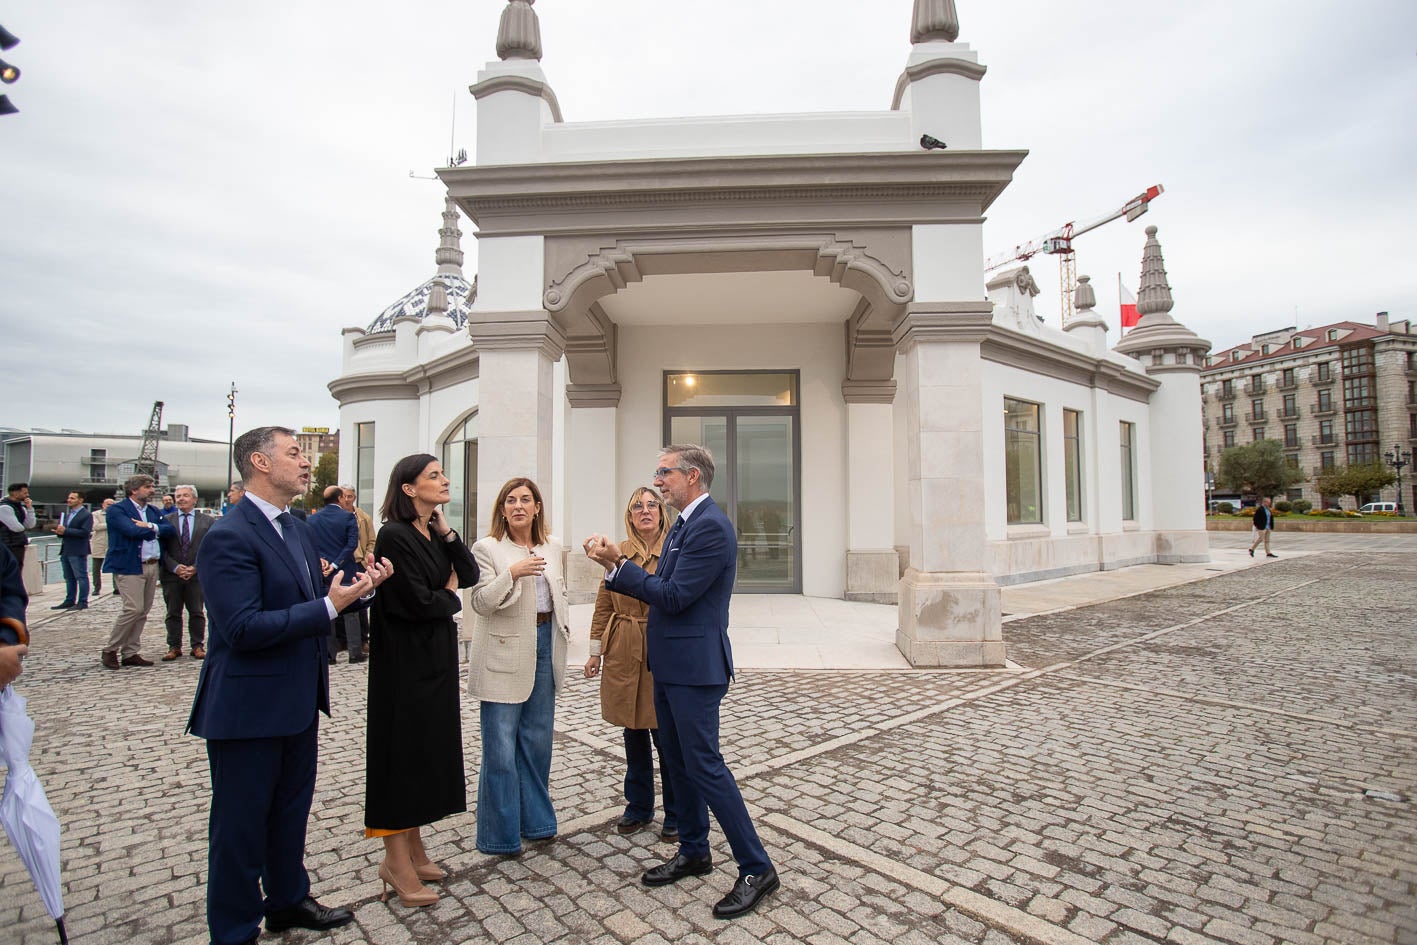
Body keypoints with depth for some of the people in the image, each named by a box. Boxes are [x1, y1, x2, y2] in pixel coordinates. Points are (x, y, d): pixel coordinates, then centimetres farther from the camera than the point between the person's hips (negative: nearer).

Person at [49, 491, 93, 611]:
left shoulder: (86, 515, -9)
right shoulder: (66, 514, 18)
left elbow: (85, 532, -18)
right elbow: (63, 530, 21)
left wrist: (65, 531, -19)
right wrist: (59, 531, -1)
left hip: (78, 551, -9)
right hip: (65, 550, 9)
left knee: (81, 577, -4)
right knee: (69, 578, 14)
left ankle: (83, 602, -1)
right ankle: (69, 601, 20)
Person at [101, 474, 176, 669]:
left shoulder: (153, 511, 17)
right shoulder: (116, 510, -4)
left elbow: (171, 529, 5)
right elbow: (133, 531, -19)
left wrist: (150, 527, -12)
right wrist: (156, 530, -2)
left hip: (152, 566, 7)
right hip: (129, 567, -7)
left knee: (143, 612, 8)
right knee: (133, 609, -12)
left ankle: (129, 653, 16)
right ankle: (110, 650, 6)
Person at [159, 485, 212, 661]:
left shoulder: (207, 521, 4)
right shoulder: (166, 520, 5)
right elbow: (162, 549, 1)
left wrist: (195, 567, -10)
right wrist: (175, 567, -12)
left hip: (197, 574, -1)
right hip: (171, 574, 1)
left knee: (197, 612, 4)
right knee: (173, 613, 7)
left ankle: (198, 646, 12)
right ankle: (174, 647, 16)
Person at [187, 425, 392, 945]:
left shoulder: (297, 528, 8)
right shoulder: (229, 536, -20)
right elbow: (242, 628, -27)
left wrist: (359, 589, -4)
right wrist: (328, 606, -26)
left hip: (297, 702, 9)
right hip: (248, 708, -9)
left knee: (291, 810, 24)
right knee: (241, 824, 10)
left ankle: (288, 900, 43)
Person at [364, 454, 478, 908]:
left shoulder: (435, 533, 9)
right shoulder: (395, 535, -16)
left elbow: (469, 576, 1)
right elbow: (416, 601, -21)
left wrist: (445, 531, -5)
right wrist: (450, 598, -3)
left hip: (437, 655, 8)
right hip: (406, 658, -8)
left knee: (429, 747, 14)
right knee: (403, 749, 2)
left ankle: (413, 848, 29)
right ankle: (397, 861, 16)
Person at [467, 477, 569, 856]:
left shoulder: (552, 547, 9)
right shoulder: (487, 548, -6)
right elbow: (481, 603, -13)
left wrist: (563, 628, 9)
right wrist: (512, 573, -26)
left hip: (545, 644, 5)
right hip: (505, 652, -5)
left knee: (538, 739, 15)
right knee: (500, 747, 1)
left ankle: (535, 820, 31)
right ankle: (500, 834, 18)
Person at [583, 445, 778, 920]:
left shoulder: (710, 526, -20)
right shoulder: (684, 525, 12)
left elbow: (674, 596, -23)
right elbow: (661, 588, 12)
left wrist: (618, 564, -17)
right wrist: (615, 566, 1)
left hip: (694, 666, -10)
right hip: (670, 665, 10)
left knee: (703, 764, -3)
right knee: (678, 760, 19)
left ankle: (756, 868, 12)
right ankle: (694, 852, 35)